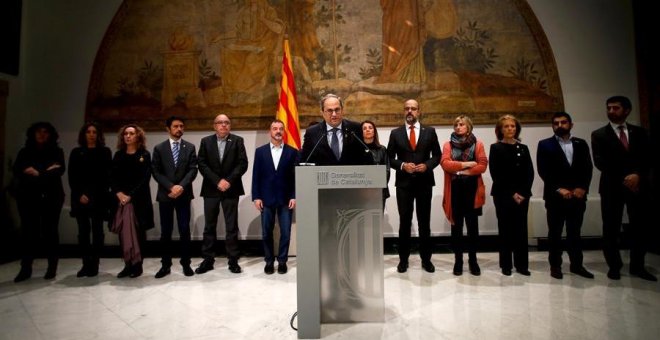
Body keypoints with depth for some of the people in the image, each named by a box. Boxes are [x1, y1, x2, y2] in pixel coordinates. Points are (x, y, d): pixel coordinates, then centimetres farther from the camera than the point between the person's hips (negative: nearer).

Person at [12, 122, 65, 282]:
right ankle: (26, 268, 6)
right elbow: (17, 171, -3)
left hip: (51, 197, -2)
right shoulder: (24, 152, 13)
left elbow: (59, 171, -7)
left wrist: (37, 173, -9)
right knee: (28, 231, -1)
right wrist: (46, 172, -13)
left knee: (50, 231, 1)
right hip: (28, 197, 2)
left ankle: (52, 267, 7)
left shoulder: (57, 152, 7)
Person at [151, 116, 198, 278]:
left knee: (184, 230, 2)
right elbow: (156, 172, 0)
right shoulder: (159, 148, 7)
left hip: (184, 194, 0)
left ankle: (186, 263, 13)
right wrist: (170, 187, -13)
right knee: (166, 231, 6)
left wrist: (182, 186, -16)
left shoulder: (190, 147, 6)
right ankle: (165, 264, 16)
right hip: (165, 194, 1)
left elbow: (193, 170, -2)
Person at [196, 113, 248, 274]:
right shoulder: (206, 141, 7)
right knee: (209, 226, 7)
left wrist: (228, 180, -14)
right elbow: (202, 164, -1)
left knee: (232, 226, 3)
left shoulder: (238, 140, 3)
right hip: (211, 189, 2)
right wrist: (217, 181, -12)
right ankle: (208, 260, 17)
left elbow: (243, 163, -5)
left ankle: (233, 260, 12)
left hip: (231, 189, -1)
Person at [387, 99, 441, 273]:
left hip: (424, 182, 1)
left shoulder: (429, 131, 5)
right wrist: (402, 165, -14)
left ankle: (426, 259, 22)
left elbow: (437, 155, 6)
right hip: (403, 183, 0)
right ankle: (403, 259, 17)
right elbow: (390, 158, 3)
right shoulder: (395, 133, 4)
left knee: (424, 222, 9)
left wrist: (427, 165, -12)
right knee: (404, 222, 6)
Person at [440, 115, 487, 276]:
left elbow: (483, 165, -5)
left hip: (472, 190, 0)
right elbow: (445, 163, -9)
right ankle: (458, 261, 15)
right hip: (455, 190, 0)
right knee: (457, 226, 6)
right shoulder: (448, 144, 7)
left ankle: (473, 260, 18)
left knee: (472, 226, 6)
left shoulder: (477, 144, 6)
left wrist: (461, 171, -12)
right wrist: (466, 164, -13)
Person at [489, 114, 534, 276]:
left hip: (522, 195, 3)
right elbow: (495, 174, -7)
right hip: (503, 195, -3)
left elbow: (530, 173, 6)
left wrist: (523, 193, -8)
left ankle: (521, 264, 15)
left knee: (521, 229, 6)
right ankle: (506, 265, 10)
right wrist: (511, 193, -12)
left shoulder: (523, 148, 12)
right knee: (505, 229, 2)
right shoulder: (495, 148, 1)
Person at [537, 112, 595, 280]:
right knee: (555, 232, 5)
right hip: (555, 196, -3)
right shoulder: (545, 145, 1)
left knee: (575, 232, 11)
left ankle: (576, 264, 23)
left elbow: (588, 168, 5)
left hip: (577, 195, 3)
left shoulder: (581, 144, 11)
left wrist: (582, 188, -9)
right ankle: (555, 265, 14)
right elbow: (543, 171, -6)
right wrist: (559, 189, -14)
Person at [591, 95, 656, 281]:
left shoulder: (640, 132, 11)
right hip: (612, 186, -2)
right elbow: (599, 162, -7)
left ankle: (637, 266, 21)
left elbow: (648, 158, 3)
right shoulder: (599, 135, 3)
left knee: (640, 227, 7)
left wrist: (638, 175, -15)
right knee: (611, 229, 2)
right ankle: (614, 266, 14)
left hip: (639, 185, 3)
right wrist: (624, 178, -13)